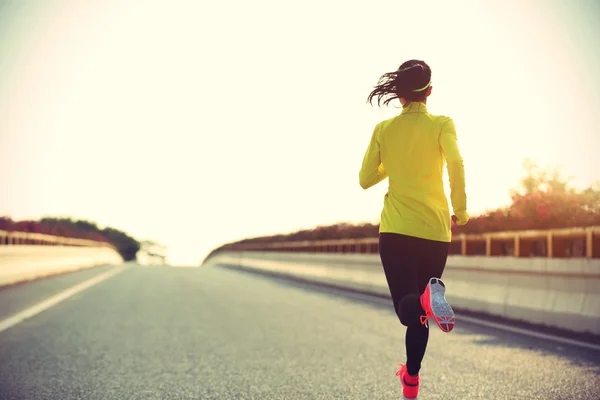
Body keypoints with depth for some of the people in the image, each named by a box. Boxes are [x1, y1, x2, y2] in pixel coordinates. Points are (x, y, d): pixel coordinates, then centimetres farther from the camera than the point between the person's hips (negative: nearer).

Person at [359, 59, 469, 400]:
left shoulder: (384, 129, 5)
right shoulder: (442, 124, -1)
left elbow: (366, 179, 7)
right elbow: (456, 164, -19)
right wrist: (461, 212, -8)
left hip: (396, 229, 0)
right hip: (435, 230, 0)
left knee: (408, 307, -1)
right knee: (420, 312, 16)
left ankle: (427, 297, -35)